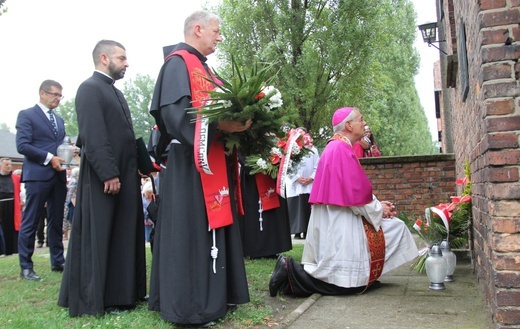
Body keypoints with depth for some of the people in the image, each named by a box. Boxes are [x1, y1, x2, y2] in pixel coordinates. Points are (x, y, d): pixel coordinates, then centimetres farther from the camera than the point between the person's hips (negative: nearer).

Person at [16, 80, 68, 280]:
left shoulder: (59, 120, 21)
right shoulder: (27, 115, -1)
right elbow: (22, 145, -11)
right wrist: (48, 158, -18)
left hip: (58, 175, 7)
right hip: (37, 174, -7)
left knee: (56, 222, 11)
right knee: (30, 222, -1)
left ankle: (58, 262, 19)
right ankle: (26, 267, 6)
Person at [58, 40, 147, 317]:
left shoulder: (115, 92, 20)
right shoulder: (90, 88, -9)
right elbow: (94, 137, -19)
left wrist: (135, 168, 14)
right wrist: (109, 174, -23)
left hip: (124, 176, 10)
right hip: (103, 178, -10)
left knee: (124, 236, 13)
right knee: (98, 238, -1)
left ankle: (124, 293, 23)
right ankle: (96, 301, 9)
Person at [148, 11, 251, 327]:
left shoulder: (202, 67, 23)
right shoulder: (179, 62, -7)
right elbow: (175, 111, -21)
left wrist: (235, 121, 7)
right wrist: (220, 125, -28)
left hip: (214, 160, 10)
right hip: (192, 162, -10)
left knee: (213, 226, 11)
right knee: (192, 229, -7)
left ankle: (214, 296, 21)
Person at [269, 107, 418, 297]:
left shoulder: (337, 147, 16)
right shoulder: (342, 149, -16)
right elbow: (356, 194, -20)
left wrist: (377, 204, 11)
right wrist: (378, 209, -5)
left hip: (336, 221, 10)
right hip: (339, 223, -10)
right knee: (346, 283, -5)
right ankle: (290, 272, -3)